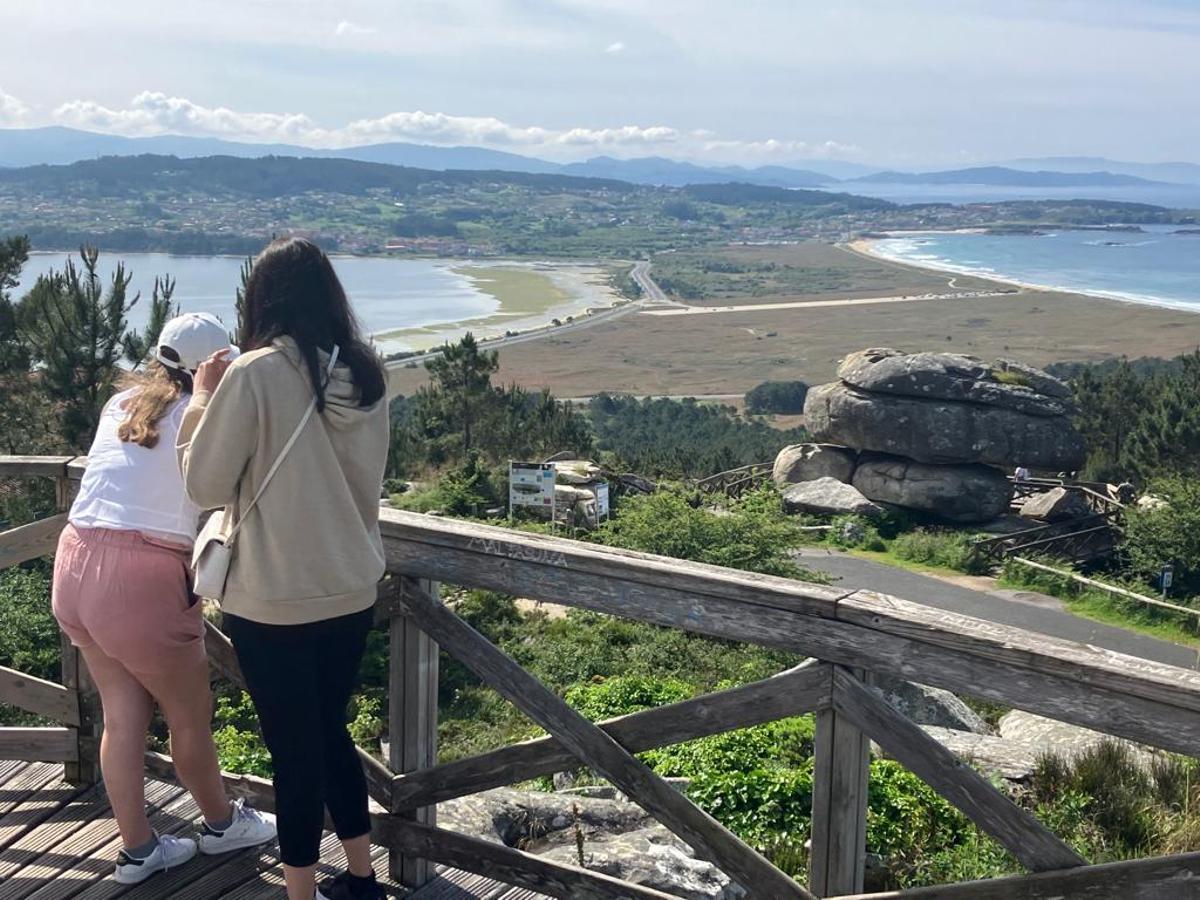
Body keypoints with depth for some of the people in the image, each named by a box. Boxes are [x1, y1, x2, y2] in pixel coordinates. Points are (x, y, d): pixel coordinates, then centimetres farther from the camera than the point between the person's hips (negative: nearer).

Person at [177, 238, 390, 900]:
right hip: (351, 590, 6)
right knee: (330, 732, 21)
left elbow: (205, 485, -9)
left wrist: (202, 402, 2)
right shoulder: (364, 372, 1)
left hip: (274, 602, -6)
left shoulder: (253, 374, -16)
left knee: (294, 750, 8)